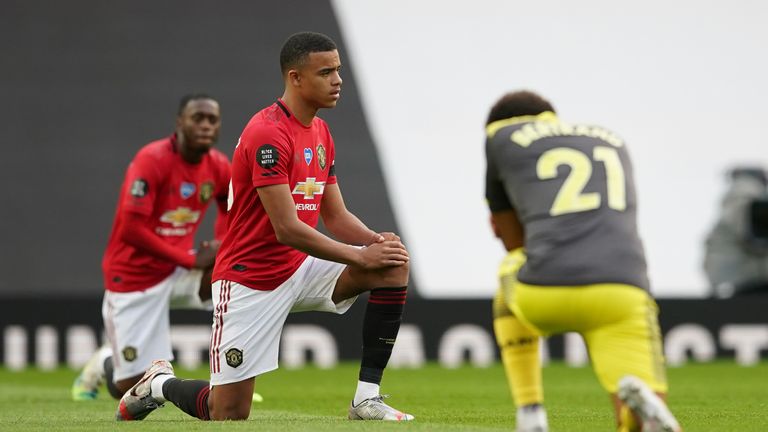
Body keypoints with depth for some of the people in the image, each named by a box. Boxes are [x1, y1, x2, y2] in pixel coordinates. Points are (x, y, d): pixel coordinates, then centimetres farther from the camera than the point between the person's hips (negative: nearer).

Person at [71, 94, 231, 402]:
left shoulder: (219, 167, -3)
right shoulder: (152, 160, -21)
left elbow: (231, 204, 21)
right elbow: (131, 228, -25)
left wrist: (219, 246, 0)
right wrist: (190, 259, -23)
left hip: (178, 271, 5)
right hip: (133, 277, -5)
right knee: (131, 389, -6)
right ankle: (103, 363, 34)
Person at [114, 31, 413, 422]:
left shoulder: (320, 132, 8)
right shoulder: (268, 134, -21)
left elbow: (335, 216, 10)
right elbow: (287, 229, -25)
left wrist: (376, 241, -11)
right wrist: (360, 256, -21)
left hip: (300, 269, 8)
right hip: (251, 279, -8)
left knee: (394, 265, -13)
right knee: (229, 415, -5)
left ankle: (367, 397, -11)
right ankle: (159, 383, 28)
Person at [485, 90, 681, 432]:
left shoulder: (502, 136, 20)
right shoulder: (613, 144, 32)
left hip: (545, 292, -2)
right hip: (622, 292, 2)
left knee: (509, 278, 36)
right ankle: (639, 396, -26)